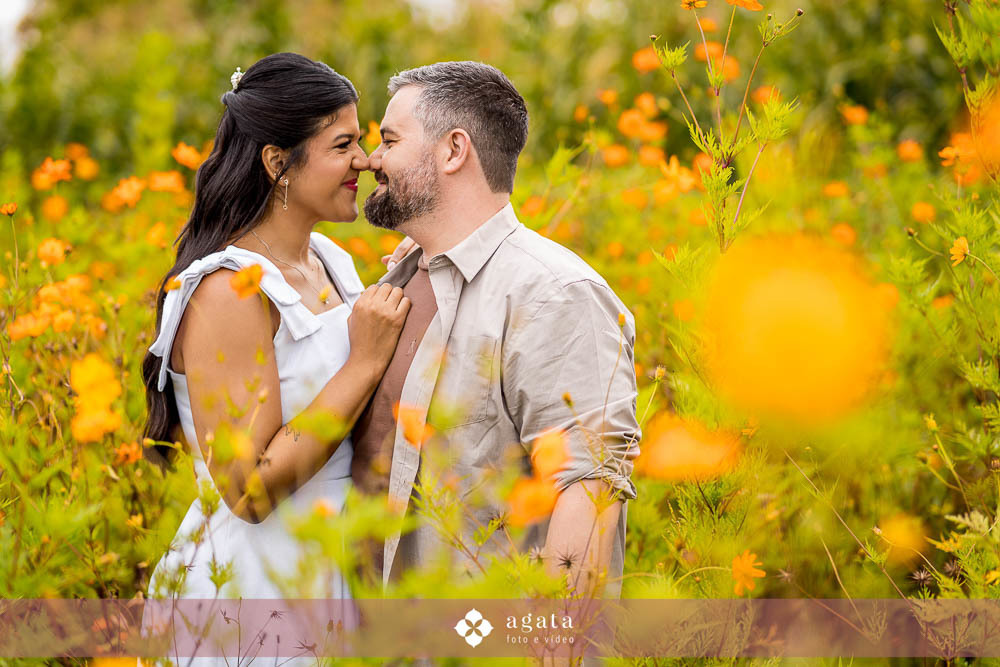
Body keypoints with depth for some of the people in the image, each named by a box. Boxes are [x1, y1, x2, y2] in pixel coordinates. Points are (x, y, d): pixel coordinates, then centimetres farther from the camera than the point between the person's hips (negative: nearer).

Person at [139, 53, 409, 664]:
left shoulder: (330, 261, 7)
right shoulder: (229, 291, -20)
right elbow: (248, 489, -24)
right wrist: (366, 362, -21)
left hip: (333, 578, 8)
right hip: (251, 580, -8)